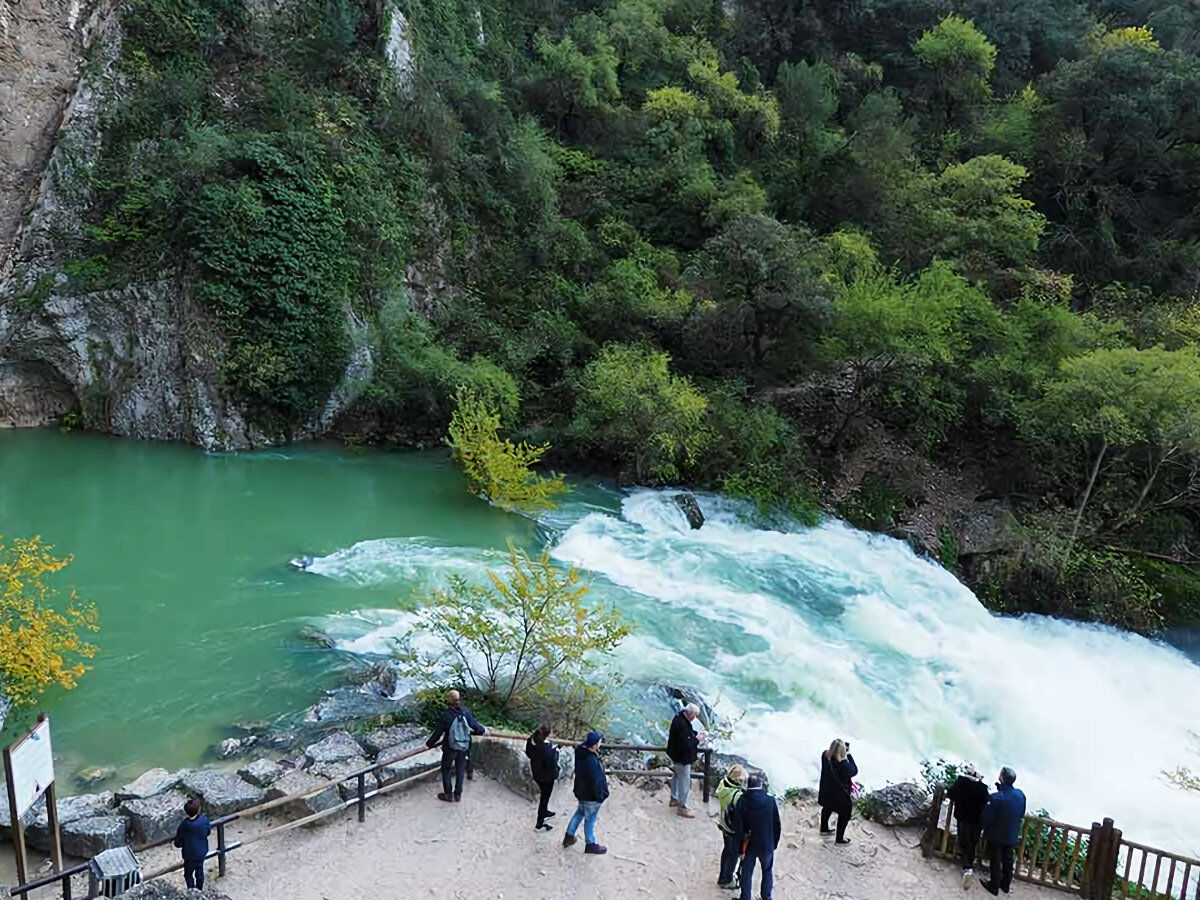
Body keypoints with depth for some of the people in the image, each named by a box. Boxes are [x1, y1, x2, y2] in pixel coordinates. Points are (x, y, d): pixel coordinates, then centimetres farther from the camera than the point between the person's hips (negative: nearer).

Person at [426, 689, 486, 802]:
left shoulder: (447, 715, -21)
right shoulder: (466, 712, -10)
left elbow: (438, 732, -14)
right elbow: (474, 725, 1)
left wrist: (429, 743, 1)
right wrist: (482, 731, 21)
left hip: (450, 748, -4)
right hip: (464, 747, 4)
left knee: (446, 770, 17)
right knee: (460, 771, 18)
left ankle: (448, 795, 23)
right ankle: (458, 795, 27)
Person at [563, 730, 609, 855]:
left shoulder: (581, 750, -9)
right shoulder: (591, 761, -37)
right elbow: (596, 781, -28)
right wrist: (600, 797, -15)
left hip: (581, 791, 8)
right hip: (590, 795, -8)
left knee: (580, 812, 28)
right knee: (590, 819, 12)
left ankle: (569, 836, 41)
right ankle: (590, 845, 32)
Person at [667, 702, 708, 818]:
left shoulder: (679, 717, -3)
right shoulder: (681, 724, -34)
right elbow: (686, 744, -32)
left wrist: (696, 734, -1)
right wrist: (697, 739, -18)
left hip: (677, 755, 11)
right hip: (682, 758, -11)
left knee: (676, 776, 27)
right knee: (684, 782, 4)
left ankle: (674, 799, 46)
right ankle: (682, 807, 17)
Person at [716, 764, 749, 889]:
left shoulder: (722, 786, -17)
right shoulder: (738, 795, -37)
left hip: (724, 824, 7)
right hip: (735, 830, -7)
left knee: (727, 849, 28)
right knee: (734, 853, 18)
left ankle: (724, 876, 47)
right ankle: (725, 880, 35)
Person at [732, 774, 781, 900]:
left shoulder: (742, 801, -17)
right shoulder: (770, 800, -14)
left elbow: (738, 826, -14)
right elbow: (777, 826, -6)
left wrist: (740, 847, -3)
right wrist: (774, 843, 7)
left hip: (749, 845, -1)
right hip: (767, 845, 1)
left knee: (747, 873, 17)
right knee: (767, 872, 22)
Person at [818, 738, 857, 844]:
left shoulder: (825, 756, -23)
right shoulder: (843, 765, -39)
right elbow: (854, 771, -17)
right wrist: (849, 755, -15)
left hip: (826, 791, 6)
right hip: (840, 796, -6)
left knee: (827, 808, 33)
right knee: (844, 815, 22)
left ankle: (824, 829, 55)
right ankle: (840, 838, 36)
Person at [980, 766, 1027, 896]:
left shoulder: (996, 798, -33)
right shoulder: (1021, 795, -13)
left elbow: (986, 818, -24)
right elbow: (1022, 815, 3)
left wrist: (982, 824, -2)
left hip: (996, 836, -5)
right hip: (1012, 835, 5)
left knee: (996, 861, 14)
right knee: (1008, 860, 23)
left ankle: (994, 886, 30)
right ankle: (1006, 884, 39)